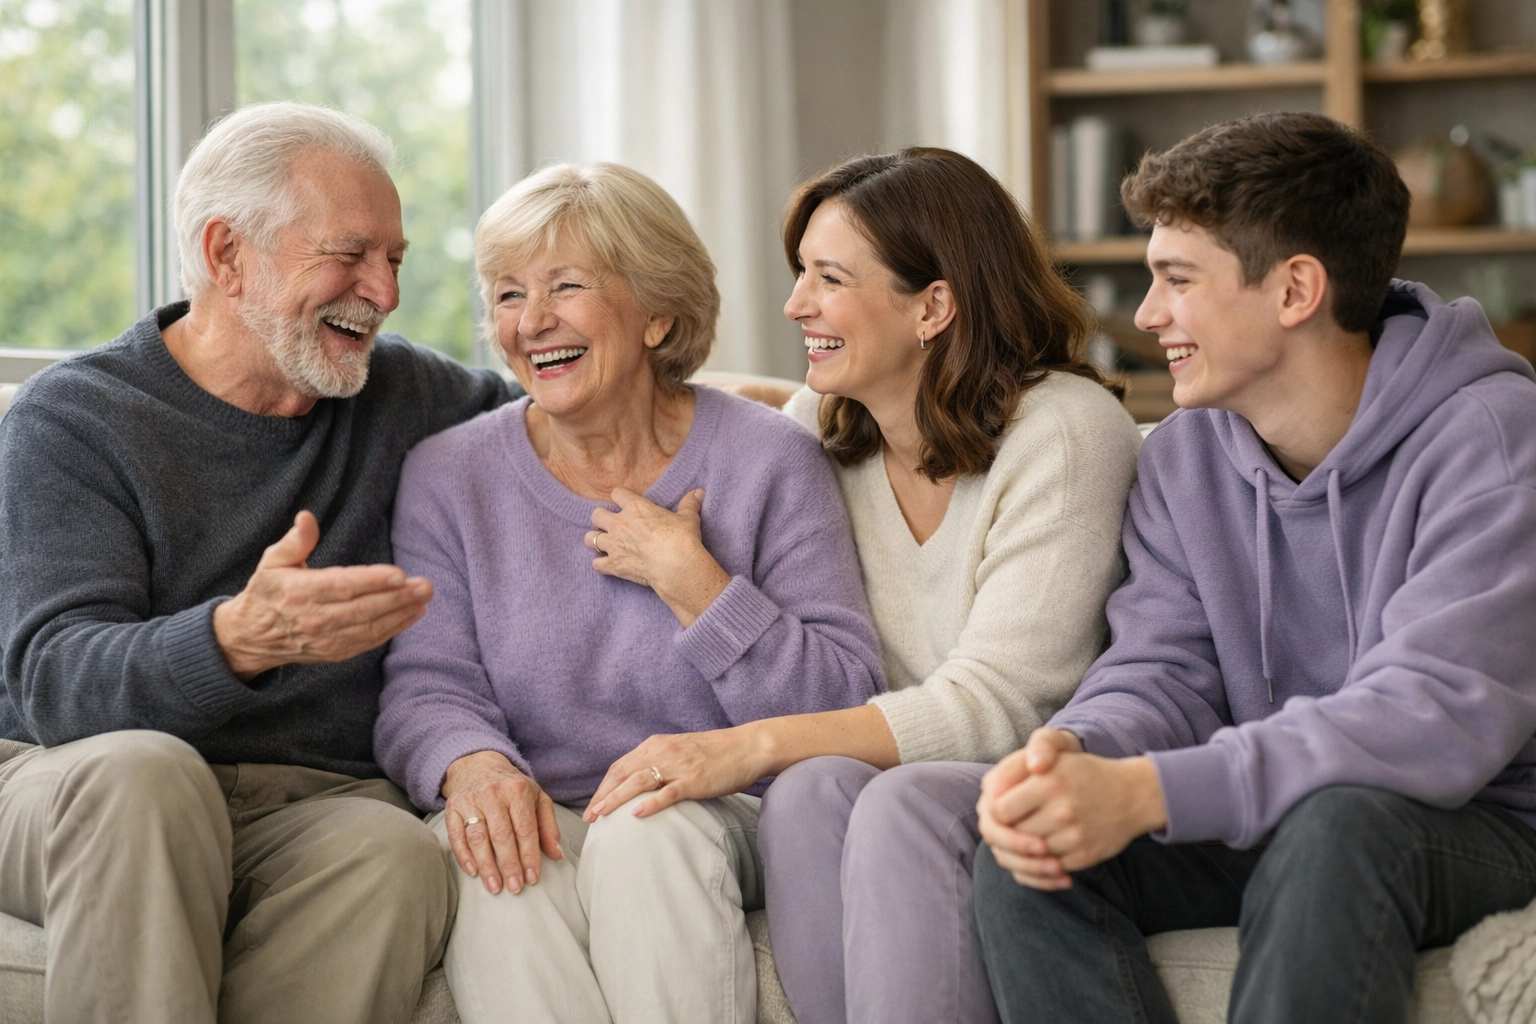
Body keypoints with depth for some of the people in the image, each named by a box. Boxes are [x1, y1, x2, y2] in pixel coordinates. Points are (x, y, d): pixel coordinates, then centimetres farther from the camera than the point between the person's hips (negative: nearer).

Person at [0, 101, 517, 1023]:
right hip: (75, 798, -2)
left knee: (395, 855, -32)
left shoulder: (400, 395, 13)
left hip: (315, 805, 3)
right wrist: (241, 637, -36)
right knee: (144, 771, -37)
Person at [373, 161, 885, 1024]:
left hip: (715, 828, -1)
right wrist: (471, 762, -23)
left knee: (649, 832, -34)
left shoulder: (771, 461, 1)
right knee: (492, 851, -33)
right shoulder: (448, 476, 9)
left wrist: (686, 576, -12)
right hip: (544, 831, 1)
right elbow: (427, 686, 1)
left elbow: (847, 711, -4)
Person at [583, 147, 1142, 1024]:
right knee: (813, 789, -28)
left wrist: (756, 745, -29)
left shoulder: (1064, 431, -13)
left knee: (905, 803, -34)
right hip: (905, 769, 5)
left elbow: (994, 703, -21)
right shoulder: (817, 428, 8)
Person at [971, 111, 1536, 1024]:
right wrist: (1074, 751, -28)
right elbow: (1165, 668, -1)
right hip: (1265, 817, 5)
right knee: (1026, 854, -20)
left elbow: (1445, 716, -28)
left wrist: (1147, 791, -37)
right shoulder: (1188, 452, 6)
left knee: (1336, 827, -38)